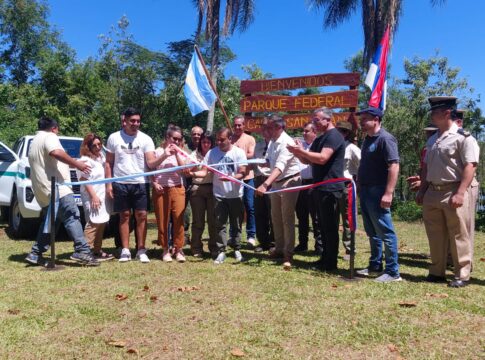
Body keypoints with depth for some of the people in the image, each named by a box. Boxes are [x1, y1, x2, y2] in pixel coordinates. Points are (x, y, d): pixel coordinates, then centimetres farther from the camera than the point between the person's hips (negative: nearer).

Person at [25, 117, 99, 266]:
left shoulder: (34, 141, 28)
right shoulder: (50, 136, -2)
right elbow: (56, 152, -23)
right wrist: (76, 164, -20)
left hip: (43, 190, 10)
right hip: (56, 187, -10)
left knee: (49, 222, 16)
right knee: (72, 217, -14)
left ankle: (35, 254, 15)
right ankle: (82, 251, -22)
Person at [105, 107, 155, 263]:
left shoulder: (146, 139, 1)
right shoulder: (114, 138, 3)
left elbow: (151, 163, -8)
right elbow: (108, 163, 7)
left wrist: (164, 156, -28)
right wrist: (108, 184, -1)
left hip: (141, 183, 0)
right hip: (120, 184, 0)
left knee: (141, 216, 0)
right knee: (124, 216, 6)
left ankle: (141, 251, 8)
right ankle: (125, 250, 13)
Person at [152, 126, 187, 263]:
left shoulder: (180, 152, 9)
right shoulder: (158, 151, 3)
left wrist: (177, 154, -9)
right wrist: (154, 183, -9)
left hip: (177, 188, 1)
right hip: (161, 189, -1)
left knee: (178, 220, -2)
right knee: (162, 221, 3)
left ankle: (178, 249, 8)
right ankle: (165, 250, 15)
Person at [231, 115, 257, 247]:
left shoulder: (250, 139, 4)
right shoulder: (229, 139, 8)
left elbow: (251, 155, -6)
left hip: (247, 178, -1)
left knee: (250, 207, 0)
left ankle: (251, 235, 9)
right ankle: (233, 235, 20)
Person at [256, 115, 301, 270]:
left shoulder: (286, 143, -24)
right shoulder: (272, 142, 4)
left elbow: (279, 167, -36)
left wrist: (265, 184, -46)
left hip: (289, 181, -9)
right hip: (276, 182, 9)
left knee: (287, 218, -5)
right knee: (276, 217, 16)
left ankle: (288, 254, 5)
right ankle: (279, 249, 30)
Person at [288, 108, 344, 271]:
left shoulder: (334, 136, -12)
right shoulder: (320, 139, 18)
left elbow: (322, 158, -24)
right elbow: (307, 160, 18)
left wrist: (301, 150, -19)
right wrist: (297, 152, -1)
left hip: (330, 188, -10)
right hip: (321, 187, 10)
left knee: (330, 226, -4)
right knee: (323, 225, 14)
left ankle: (330, 263, 3)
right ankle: (325, 259, 23)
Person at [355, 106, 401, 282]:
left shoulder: (385, 139, -13)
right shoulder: (368, 139, 15)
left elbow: (394, 166, -21)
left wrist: (388, 193, -26)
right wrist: (359, 185, 18)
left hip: (378, 192, -9)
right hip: (365, 191, 9)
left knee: (386, 232, -4)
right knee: (372, 232, 16)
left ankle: (393, 272, 3)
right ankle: (375, 265, 27)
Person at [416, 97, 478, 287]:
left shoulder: (462, 137, -8)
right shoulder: (432, 139, 15)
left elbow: (470, 166, -15)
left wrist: (460, 193, -22)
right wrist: (422, 190, 15)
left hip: (452, 192, -7)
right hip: (432, 192, 7)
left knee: (458, 236, 0)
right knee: (435, 236, 12)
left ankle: (462, 275, 10)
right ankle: (437, 272, 23)